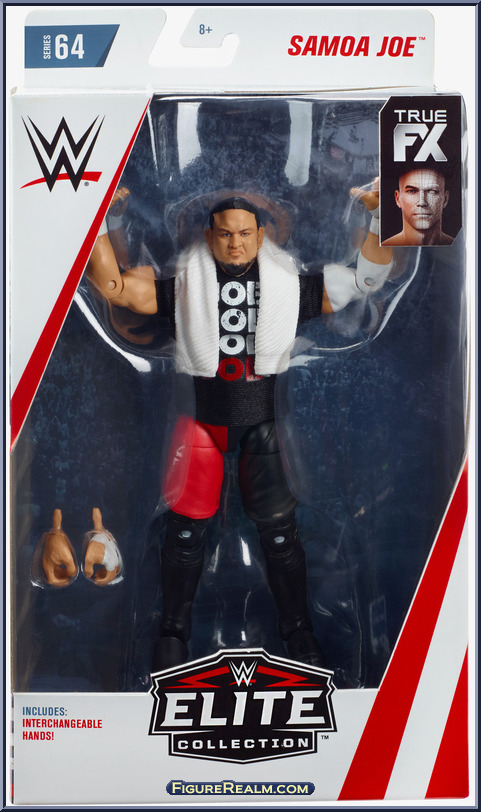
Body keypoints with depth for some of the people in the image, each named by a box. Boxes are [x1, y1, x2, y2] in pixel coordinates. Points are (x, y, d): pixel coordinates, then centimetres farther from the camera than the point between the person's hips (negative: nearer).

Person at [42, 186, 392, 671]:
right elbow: (113, 285, -6)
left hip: (263, 421, 1)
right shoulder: (184, 283, 0)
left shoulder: (288, 283, 3)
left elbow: (364, 280, 6)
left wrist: (381, 219, -5)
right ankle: (173, 631, 26)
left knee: (279, 529, 8)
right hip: (200, 417, 0)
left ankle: (298, 630, 28)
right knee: (186, 526, 6)